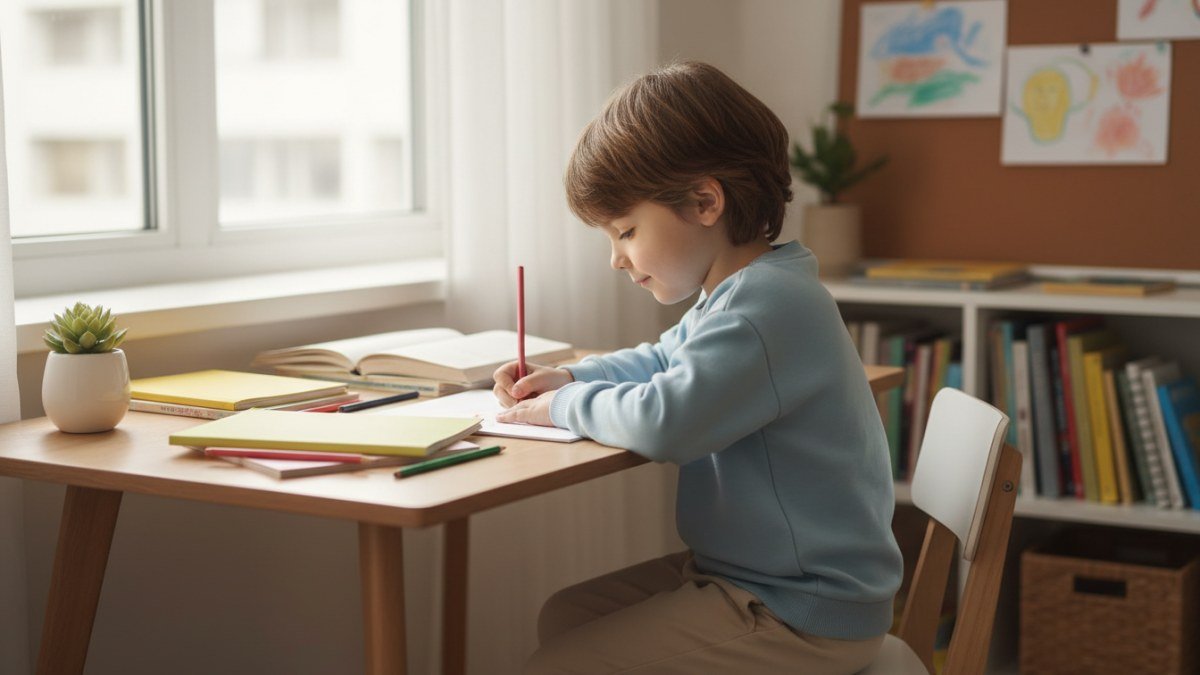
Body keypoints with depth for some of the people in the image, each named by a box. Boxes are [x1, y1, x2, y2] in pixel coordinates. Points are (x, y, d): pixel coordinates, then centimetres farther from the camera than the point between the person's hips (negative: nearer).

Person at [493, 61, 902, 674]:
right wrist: (571, 377, 11)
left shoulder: (768, 303, -24)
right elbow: (662, 361, 30)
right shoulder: (739, 293, 11)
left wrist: (565, 406, -14)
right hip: (742, 573, 10)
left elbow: (667, 422, -35)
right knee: (562, 618, 15)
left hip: (803, 616, -10)